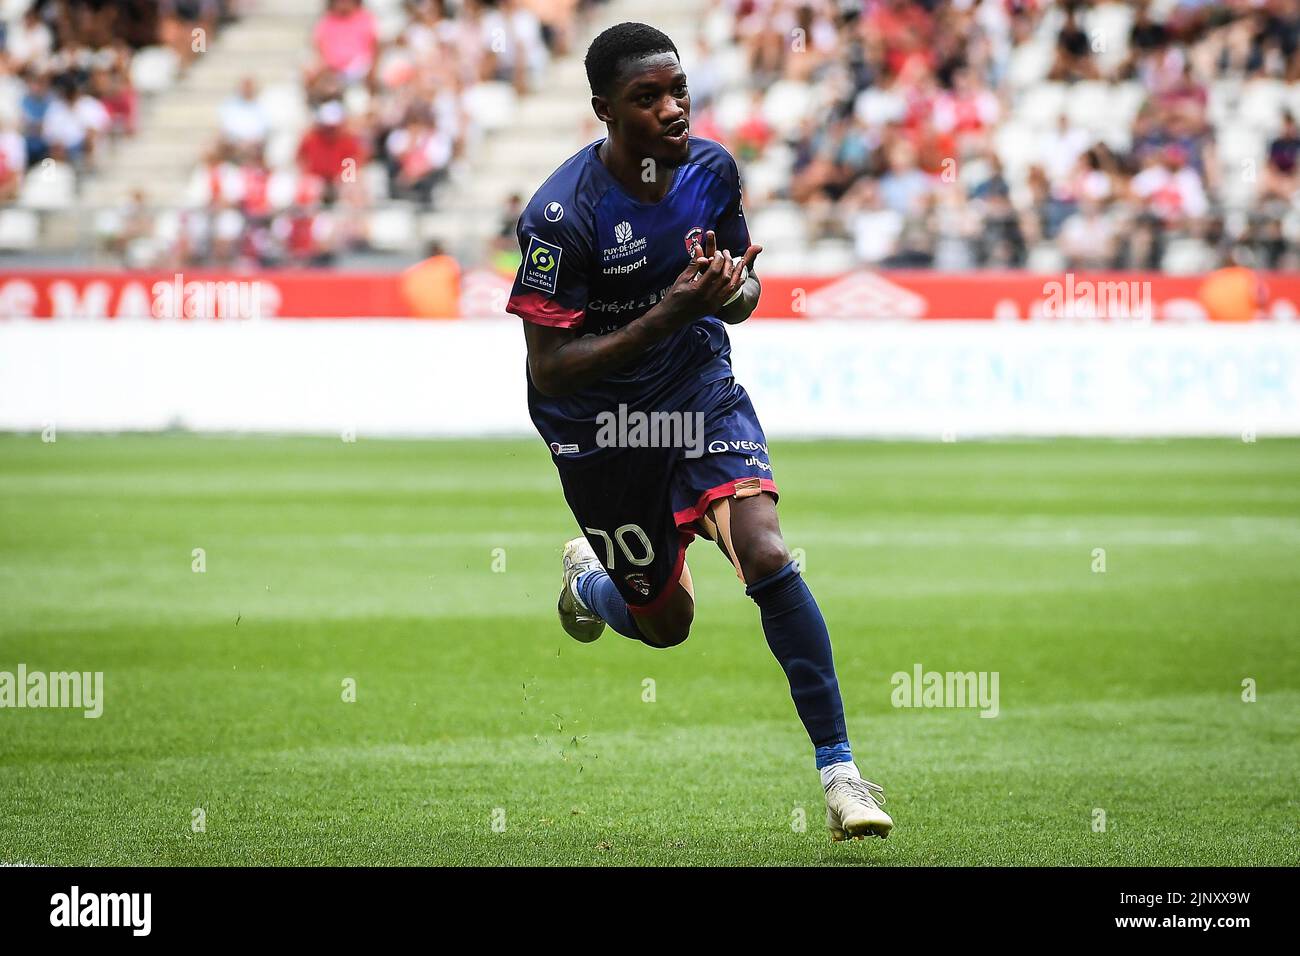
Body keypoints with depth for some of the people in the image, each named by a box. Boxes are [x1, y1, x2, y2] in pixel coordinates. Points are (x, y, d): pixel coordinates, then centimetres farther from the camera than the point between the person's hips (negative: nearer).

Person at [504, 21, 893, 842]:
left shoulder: (712, 169, -8)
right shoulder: (562, 215, -25)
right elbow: (549, 370, -24)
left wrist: (732, 293, -18)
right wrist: (669, 314, -34)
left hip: (700, 389, 3)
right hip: (601, 425, -3)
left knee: (769, 559, -21)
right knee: (666, 620, 11)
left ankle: (840, 770, -16)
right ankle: (590, 575, 51)